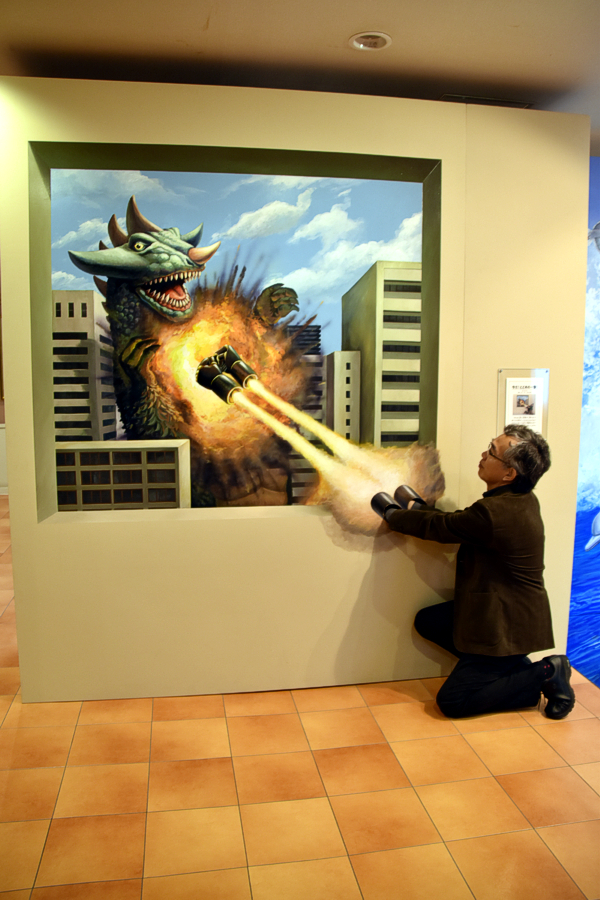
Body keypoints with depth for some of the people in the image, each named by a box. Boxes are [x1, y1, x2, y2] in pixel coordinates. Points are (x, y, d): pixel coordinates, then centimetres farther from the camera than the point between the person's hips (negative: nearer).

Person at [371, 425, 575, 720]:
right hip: (502, 610, 10)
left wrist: (392, 514, 2)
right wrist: (417, 509, 13)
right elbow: (456, 523, 10)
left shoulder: (493, 512, -30)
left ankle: (545, 676, 1)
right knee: (427, 621, 15)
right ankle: (514, 666, 14)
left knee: (452, 702, -5)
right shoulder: (524, 501, -1)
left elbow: (437, 526, -14)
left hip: (507, 626, -9)